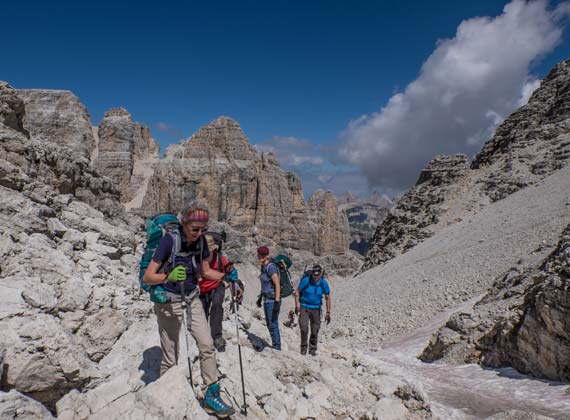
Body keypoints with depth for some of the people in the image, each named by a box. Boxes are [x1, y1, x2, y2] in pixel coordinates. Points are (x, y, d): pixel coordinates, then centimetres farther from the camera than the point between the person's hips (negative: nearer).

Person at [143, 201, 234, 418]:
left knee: (207, 345, -4)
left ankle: (212, 396, 9)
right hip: (168, 302, -4)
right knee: (171, 359, 4)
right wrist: (169, 276, -40)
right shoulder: (169, 240, -22)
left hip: (192, 299, 5)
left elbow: (206, 271, 8)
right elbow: (147, 277, -21)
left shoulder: (200, 241, -6)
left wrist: (226, 276, -10)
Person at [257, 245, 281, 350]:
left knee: (273, 324, -2)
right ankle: (275, 346, 31)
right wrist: (260, 297, 25)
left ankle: (277, 347, 10)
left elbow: (277, 285, -23)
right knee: (269, 324, 18)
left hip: (272, 300, -10)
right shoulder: (264, 267, 9)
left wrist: (277, 302, -26)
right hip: (267, 299, 10)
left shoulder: (271, 267, -19)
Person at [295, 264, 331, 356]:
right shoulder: (305, 280, -16)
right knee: (304, 328, -15)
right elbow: (297, 292, -4)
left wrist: (328, 313, -3)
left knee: (315, 331, 3)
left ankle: (312, 349, 22)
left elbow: (328, 298, -1)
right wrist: (297, 305, -12)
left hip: (316, 309, 2)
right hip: (304, 307, -2)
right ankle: (303, 347, 6)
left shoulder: (324, 283, -10)